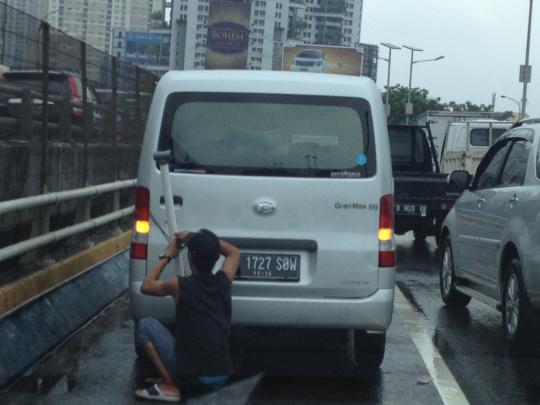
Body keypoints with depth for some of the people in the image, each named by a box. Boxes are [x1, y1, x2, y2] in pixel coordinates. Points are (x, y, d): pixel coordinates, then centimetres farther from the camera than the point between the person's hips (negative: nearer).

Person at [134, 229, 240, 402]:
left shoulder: (180, 285, -7)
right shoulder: (224, 281, 4)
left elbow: (146, 286, 14)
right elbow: (234, 252, 26)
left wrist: (167, 256, 21)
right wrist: (201, 238, 24)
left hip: (191, 376, -6)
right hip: (223, 375, 6)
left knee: (145, 325, 8)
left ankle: (170, 386, -1)